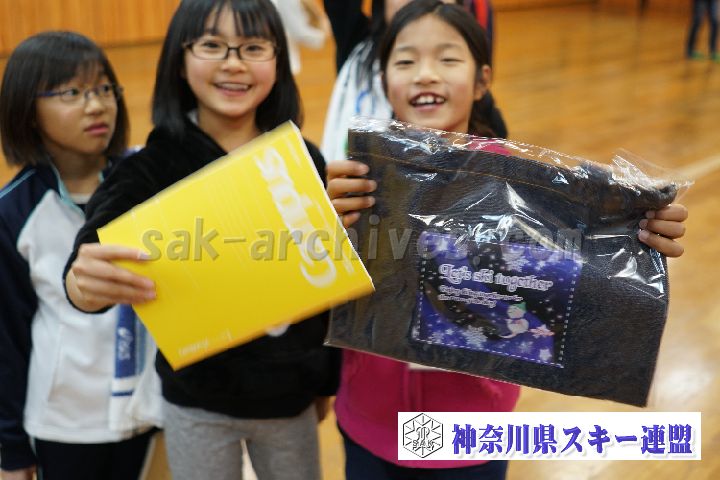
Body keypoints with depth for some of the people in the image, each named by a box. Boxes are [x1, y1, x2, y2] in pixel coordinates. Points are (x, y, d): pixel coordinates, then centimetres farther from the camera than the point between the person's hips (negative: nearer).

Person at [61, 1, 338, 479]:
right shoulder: (153, 168, -13)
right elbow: (96, 251, -30)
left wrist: (326, 382, 11)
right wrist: (85, 283, -53)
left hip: (291, 397, 2)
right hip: (199, 403, -1)